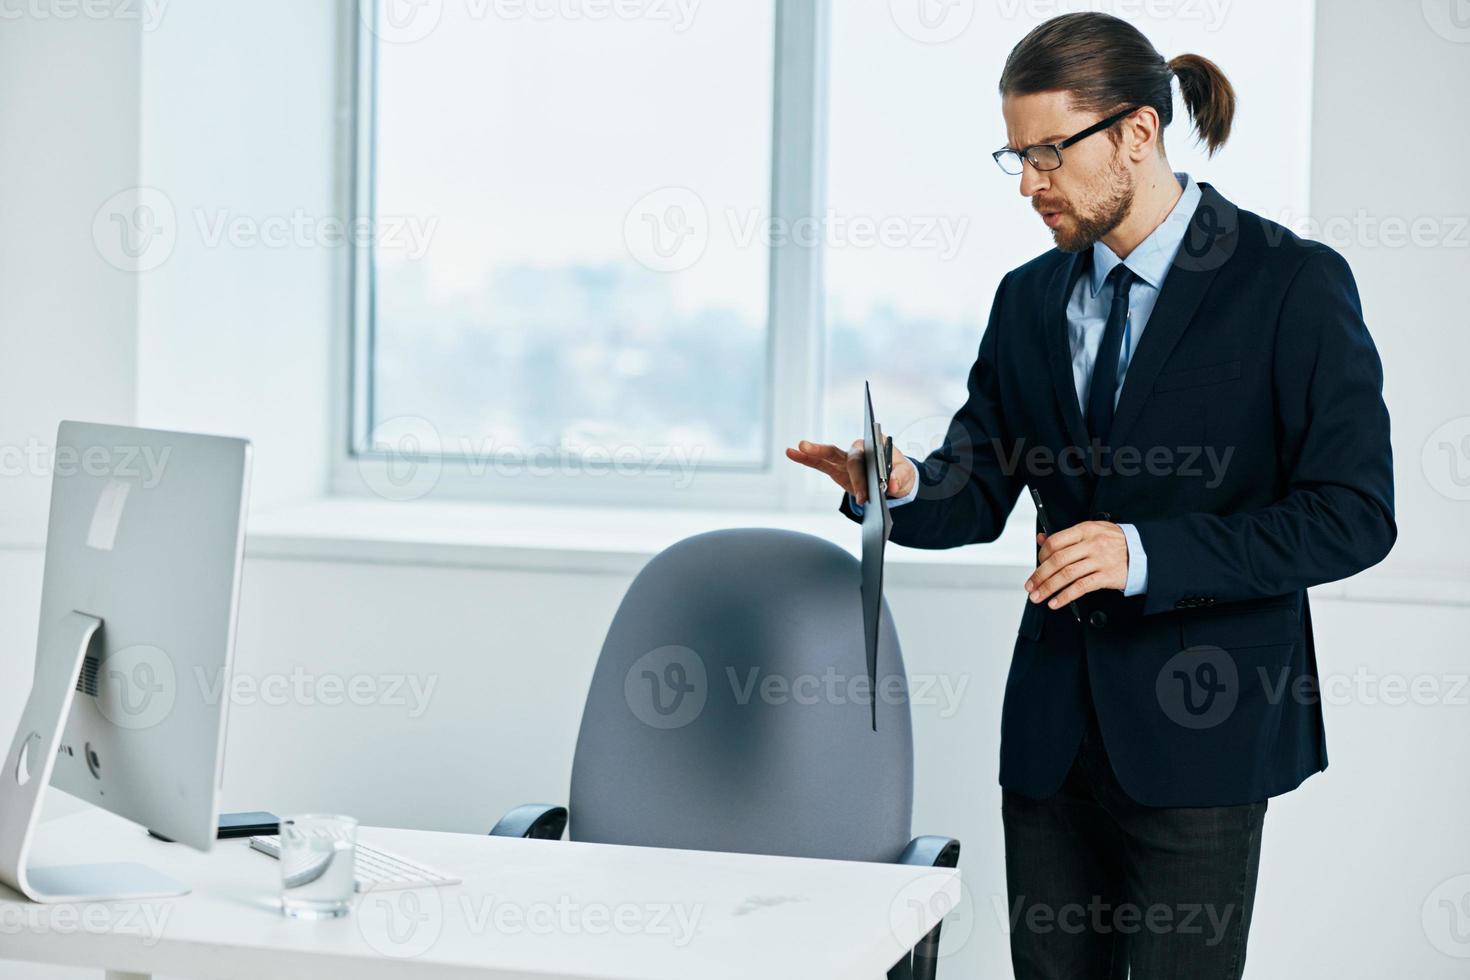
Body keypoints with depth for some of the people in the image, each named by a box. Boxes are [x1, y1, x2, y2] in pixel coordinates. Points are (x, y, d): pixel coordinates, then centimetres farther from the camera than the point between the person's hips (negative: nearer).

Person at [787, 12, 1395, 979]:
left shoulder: (1293, 283, -8)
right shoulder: (1030, 299, 9)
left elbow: (1352, 516, -12)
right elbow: (978, 493, 11)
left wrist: (1147, 552, -21)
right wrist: (902, 489, -13)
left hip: (1200, 723, -5)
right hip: (1055, 726, 5)